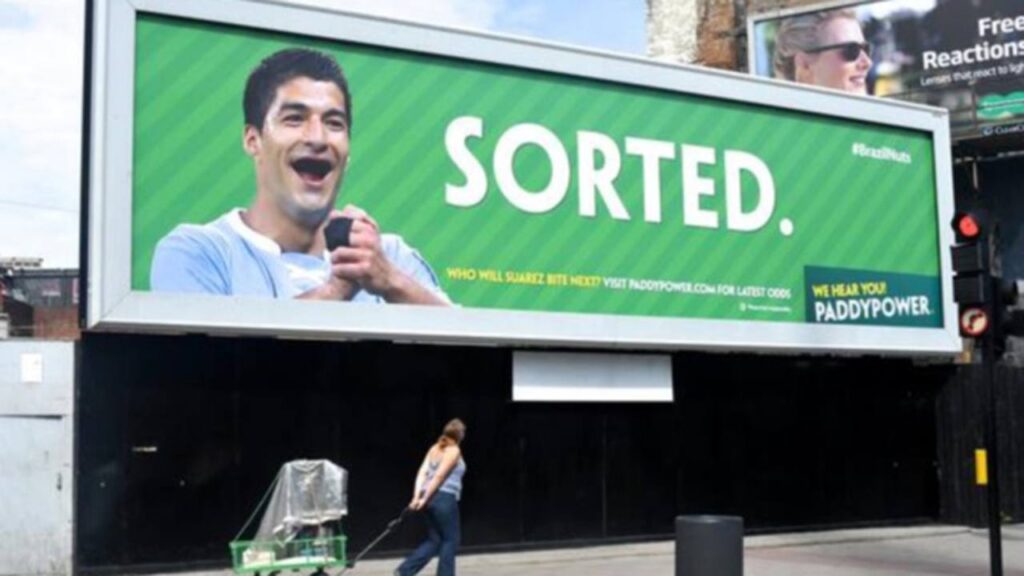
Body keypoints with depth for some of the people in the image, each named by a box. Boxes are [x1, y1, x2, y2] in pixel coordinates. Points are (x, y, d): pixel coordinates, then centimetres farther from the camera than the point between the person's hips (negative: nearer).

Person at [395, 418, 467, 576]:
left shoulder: (435, 448, 16)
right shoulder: (454, 451, -6)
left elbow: (422, 472, 4)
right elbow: (439, 476, -15)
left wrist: (417, 497, -4)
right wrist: (424, 498, -15)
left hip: (431, 498, 8)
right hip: (444, 498, -8)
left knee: (434, 540, 14)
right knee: (450, 540, 6)